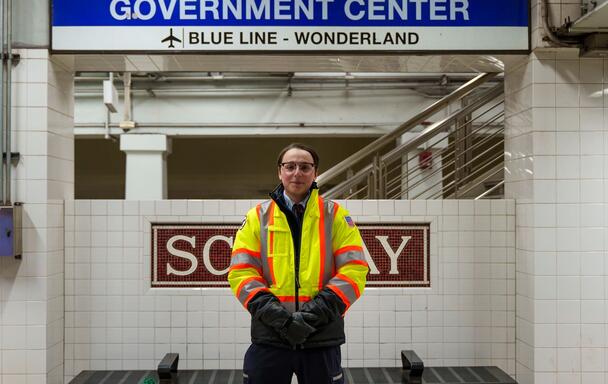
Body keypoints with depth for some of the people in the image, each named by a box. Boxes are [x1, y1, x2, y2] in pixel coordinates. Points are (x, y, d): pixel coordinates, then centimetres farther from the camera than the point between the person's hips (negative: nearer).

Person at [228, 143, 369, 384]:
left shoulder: (336, 216, 4)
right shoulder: (258, 217, 6)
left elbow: (354, 270, -3)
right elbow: (241, 272, 0)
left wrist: (317, 312, -14)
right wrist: (273, 314, -13)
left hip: (322, 338, 0)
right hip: (269, 338, 1)